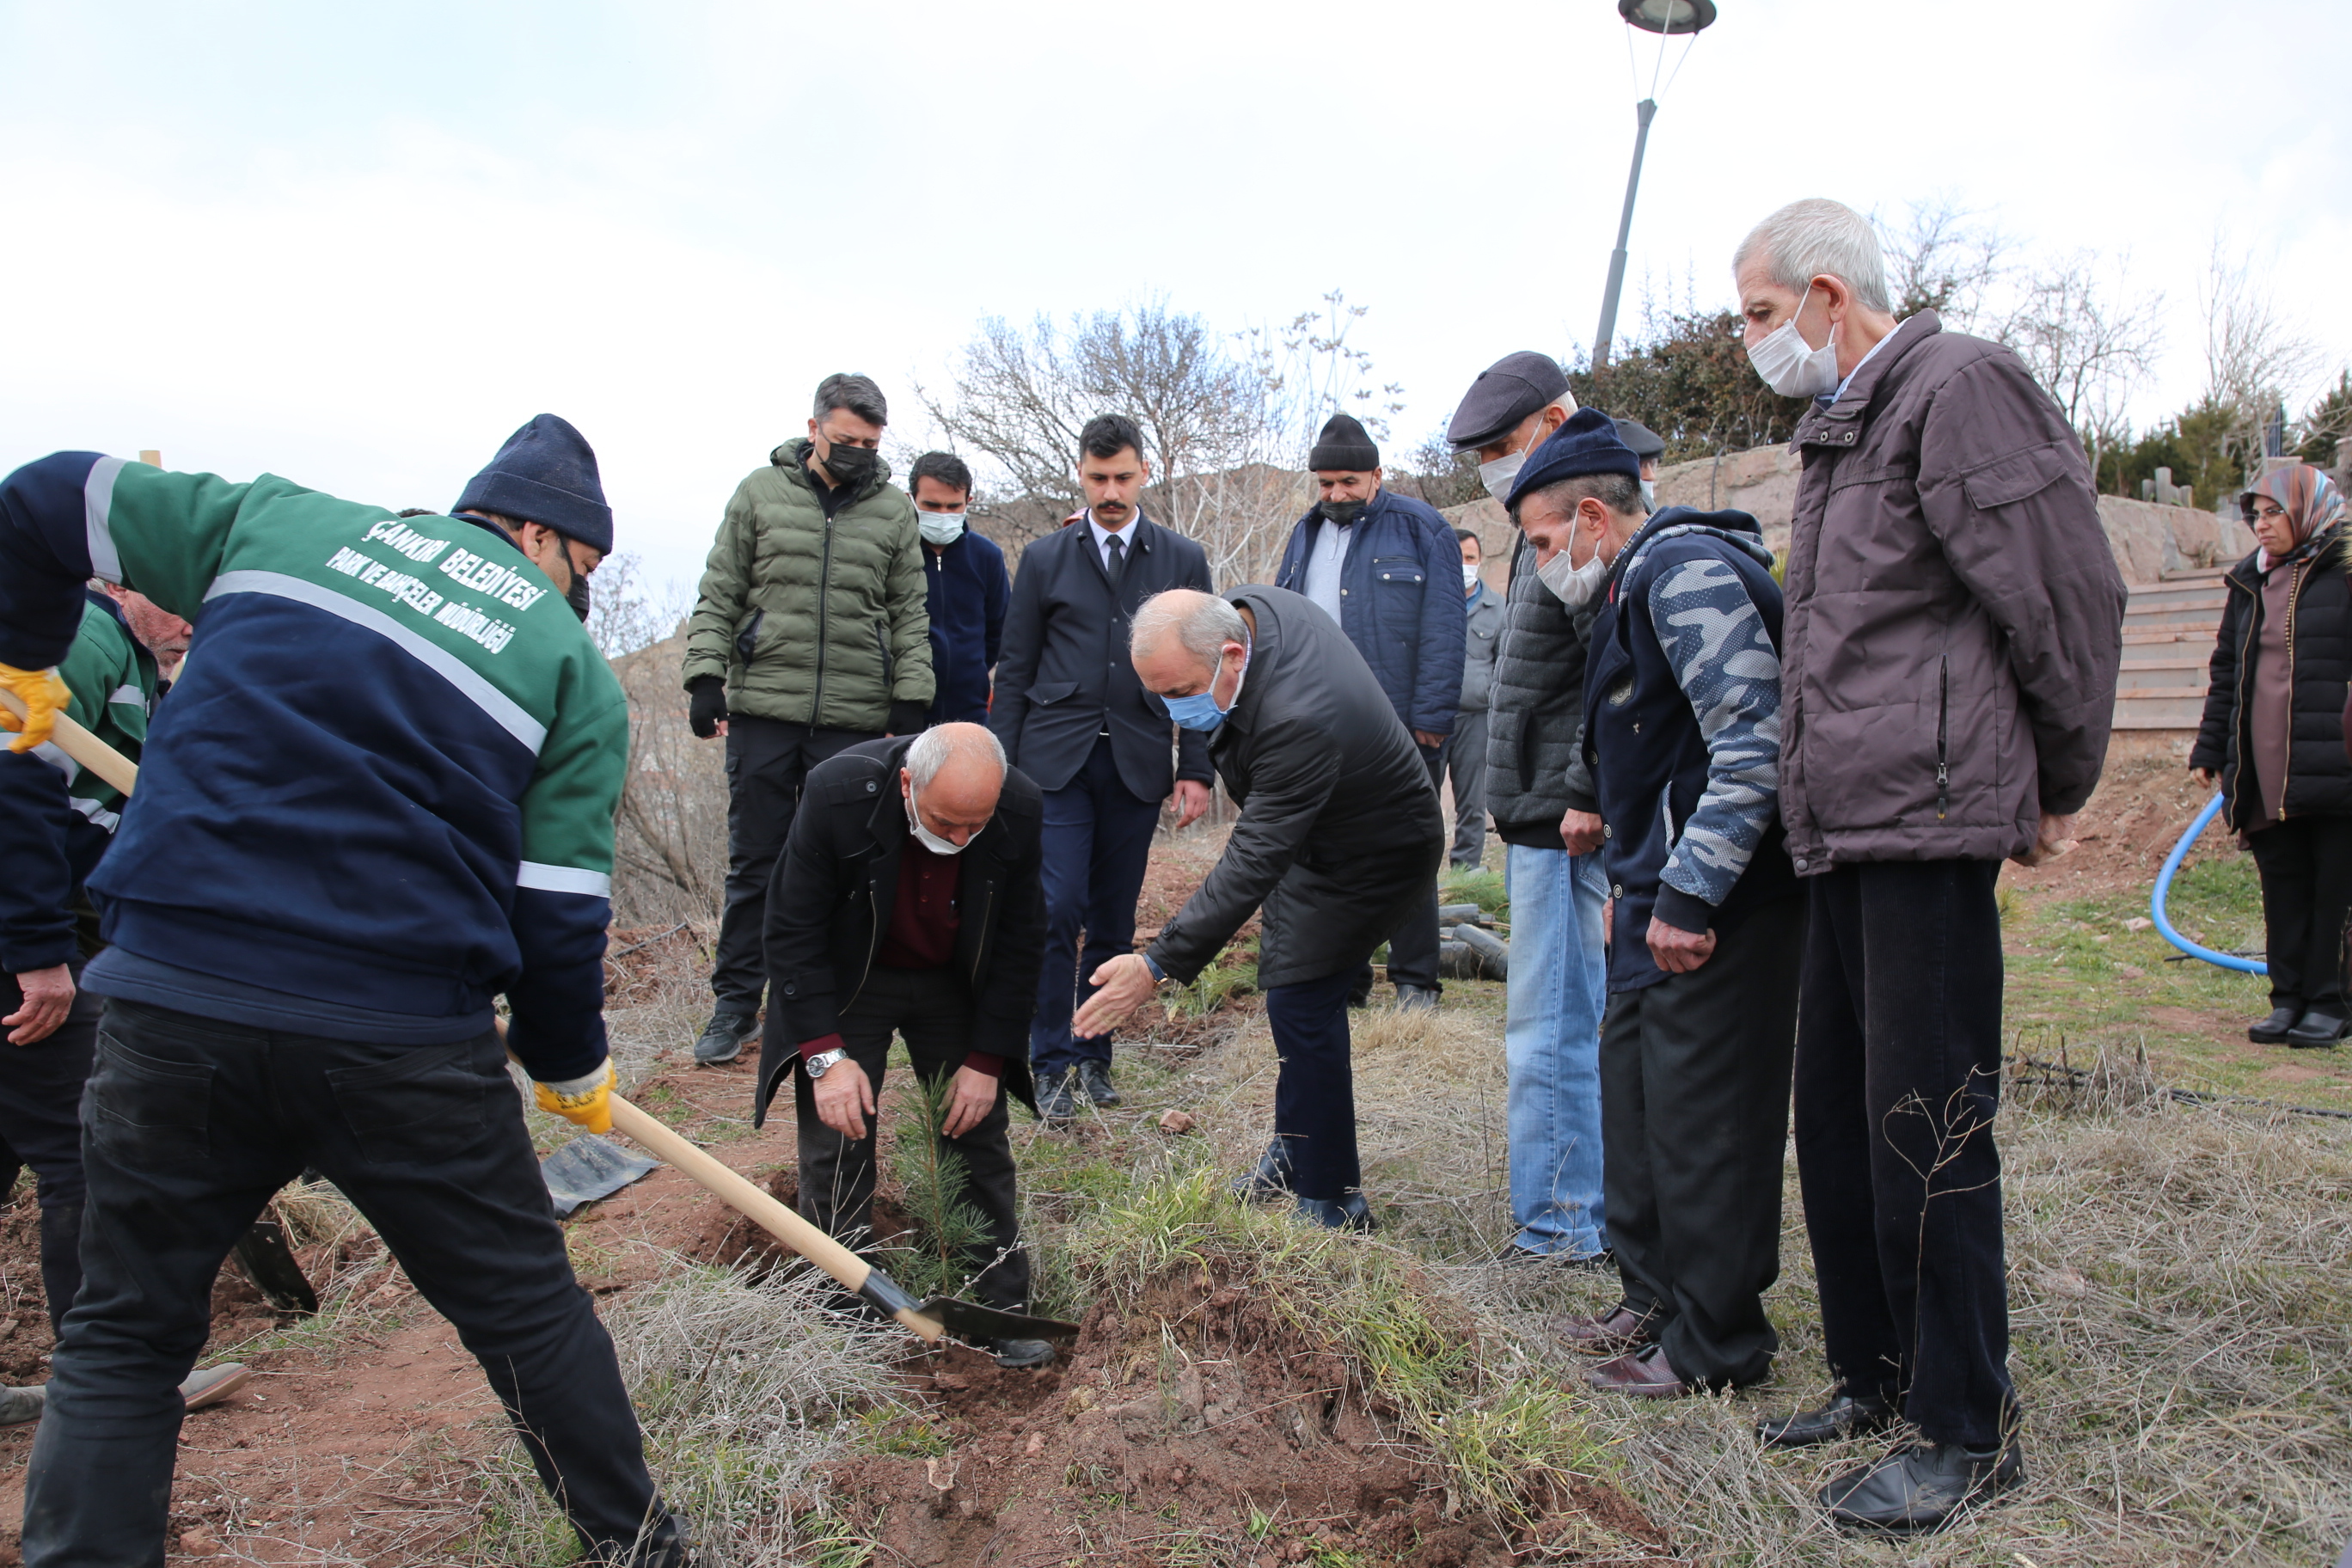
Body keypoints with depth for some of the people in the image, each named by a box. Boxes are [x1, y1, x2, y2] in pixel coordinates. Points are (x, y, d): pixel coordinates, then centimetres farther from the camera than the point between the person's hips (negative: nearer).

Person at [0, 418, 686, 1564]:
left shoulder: (280, 521, 13)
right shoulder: (575, 670, 5)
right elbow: (557, 911, 2)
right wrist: (573, 1068, 17)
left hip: (171, 998, 2)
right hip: (404, 1038, -1)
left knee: (123, 1336, 20)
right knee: (528, 1313, 16)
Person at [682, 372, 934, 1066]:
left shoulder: (894, 509, 8)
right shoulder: (761, 492, 6)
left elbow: (909, 614, 9)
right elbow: (720, 595, 7)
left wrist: (910, 694, 0)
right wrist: (705, 673, -3)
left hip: (856, 719, 0)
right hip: (763, 709, 0)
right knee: (753, 862, 6)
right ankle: (735, 1004, 16)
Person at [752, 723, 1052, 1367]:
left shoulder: (1022, 811, -24)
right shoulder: (839, 793, -30)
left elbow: (1021, 944, -10)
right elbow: (793, 933, -19)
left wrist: (987, 1060, -9)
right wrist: (827, 1057, -23)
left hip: (958, 987, 2)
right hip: (848, 982, -2)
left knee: (980, 1139, 4)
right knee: (836, 1151, -4)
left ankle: (1002, 1310, 19)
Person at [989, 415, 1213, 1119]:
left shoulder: (1183, 560, 8)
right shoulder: (1044, 558, 7)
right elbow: (1015, 671, 8)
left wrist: (1196, 769, 1)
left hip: (1137, 764, 1)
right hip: (1055, 759, -1)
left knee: (1114, 922, 7)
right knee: (1056, 911, -9)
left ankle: (1094, 1056, 21)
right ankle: (1050, 1063, 3)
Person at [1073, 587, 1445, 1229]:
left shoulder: (1298, 722, -42)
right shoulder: (1247, 606, -15)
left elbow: (1254, 861, -41)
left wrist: (1160, 964, -41)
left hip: (1370, 856, -9)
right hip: (1312, 828, 10)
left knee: (1300, 1002, -12)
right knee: (1296, 987, 16)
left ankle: (1332, 1202, 2)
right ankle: (1296, 1151, 34)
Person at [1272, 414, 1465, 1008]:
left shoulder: (1420, 530, -3)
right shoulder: (1305, 535, 14)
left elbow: (1442, 631, -9)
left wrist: (1430, 716, -15)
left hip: (1401, 727, -5)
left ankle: (1415, 980, 15)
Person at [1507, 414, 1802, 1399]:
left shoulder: (1687, 574, -15)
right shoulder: (1635, 587, 18)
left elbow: (1755, 748, -24)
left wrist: (1689, 898, -23)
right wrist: (1635, 883, 19)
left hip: (1718, 906, -11)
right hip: (1664, 892, 11)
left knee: (1700, 1114, -3)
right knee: (1633, 1088, 16)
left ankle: (1715, 1345, 12)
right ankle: (1656, 1299, 31)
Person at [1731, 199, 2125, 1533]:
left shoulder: (1958, 388, -7)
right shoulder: (1839, 429, 21)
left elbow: (2073, 598, -10)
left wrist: (2058, 790, 0)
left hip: (1929, 820, -9)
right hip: (1848, 825, 9)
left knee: (1925, 1127, -3)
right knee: (1836, 1115, 14)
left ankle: (1970, 1432, 13)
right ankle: (1875, 1374, 29)